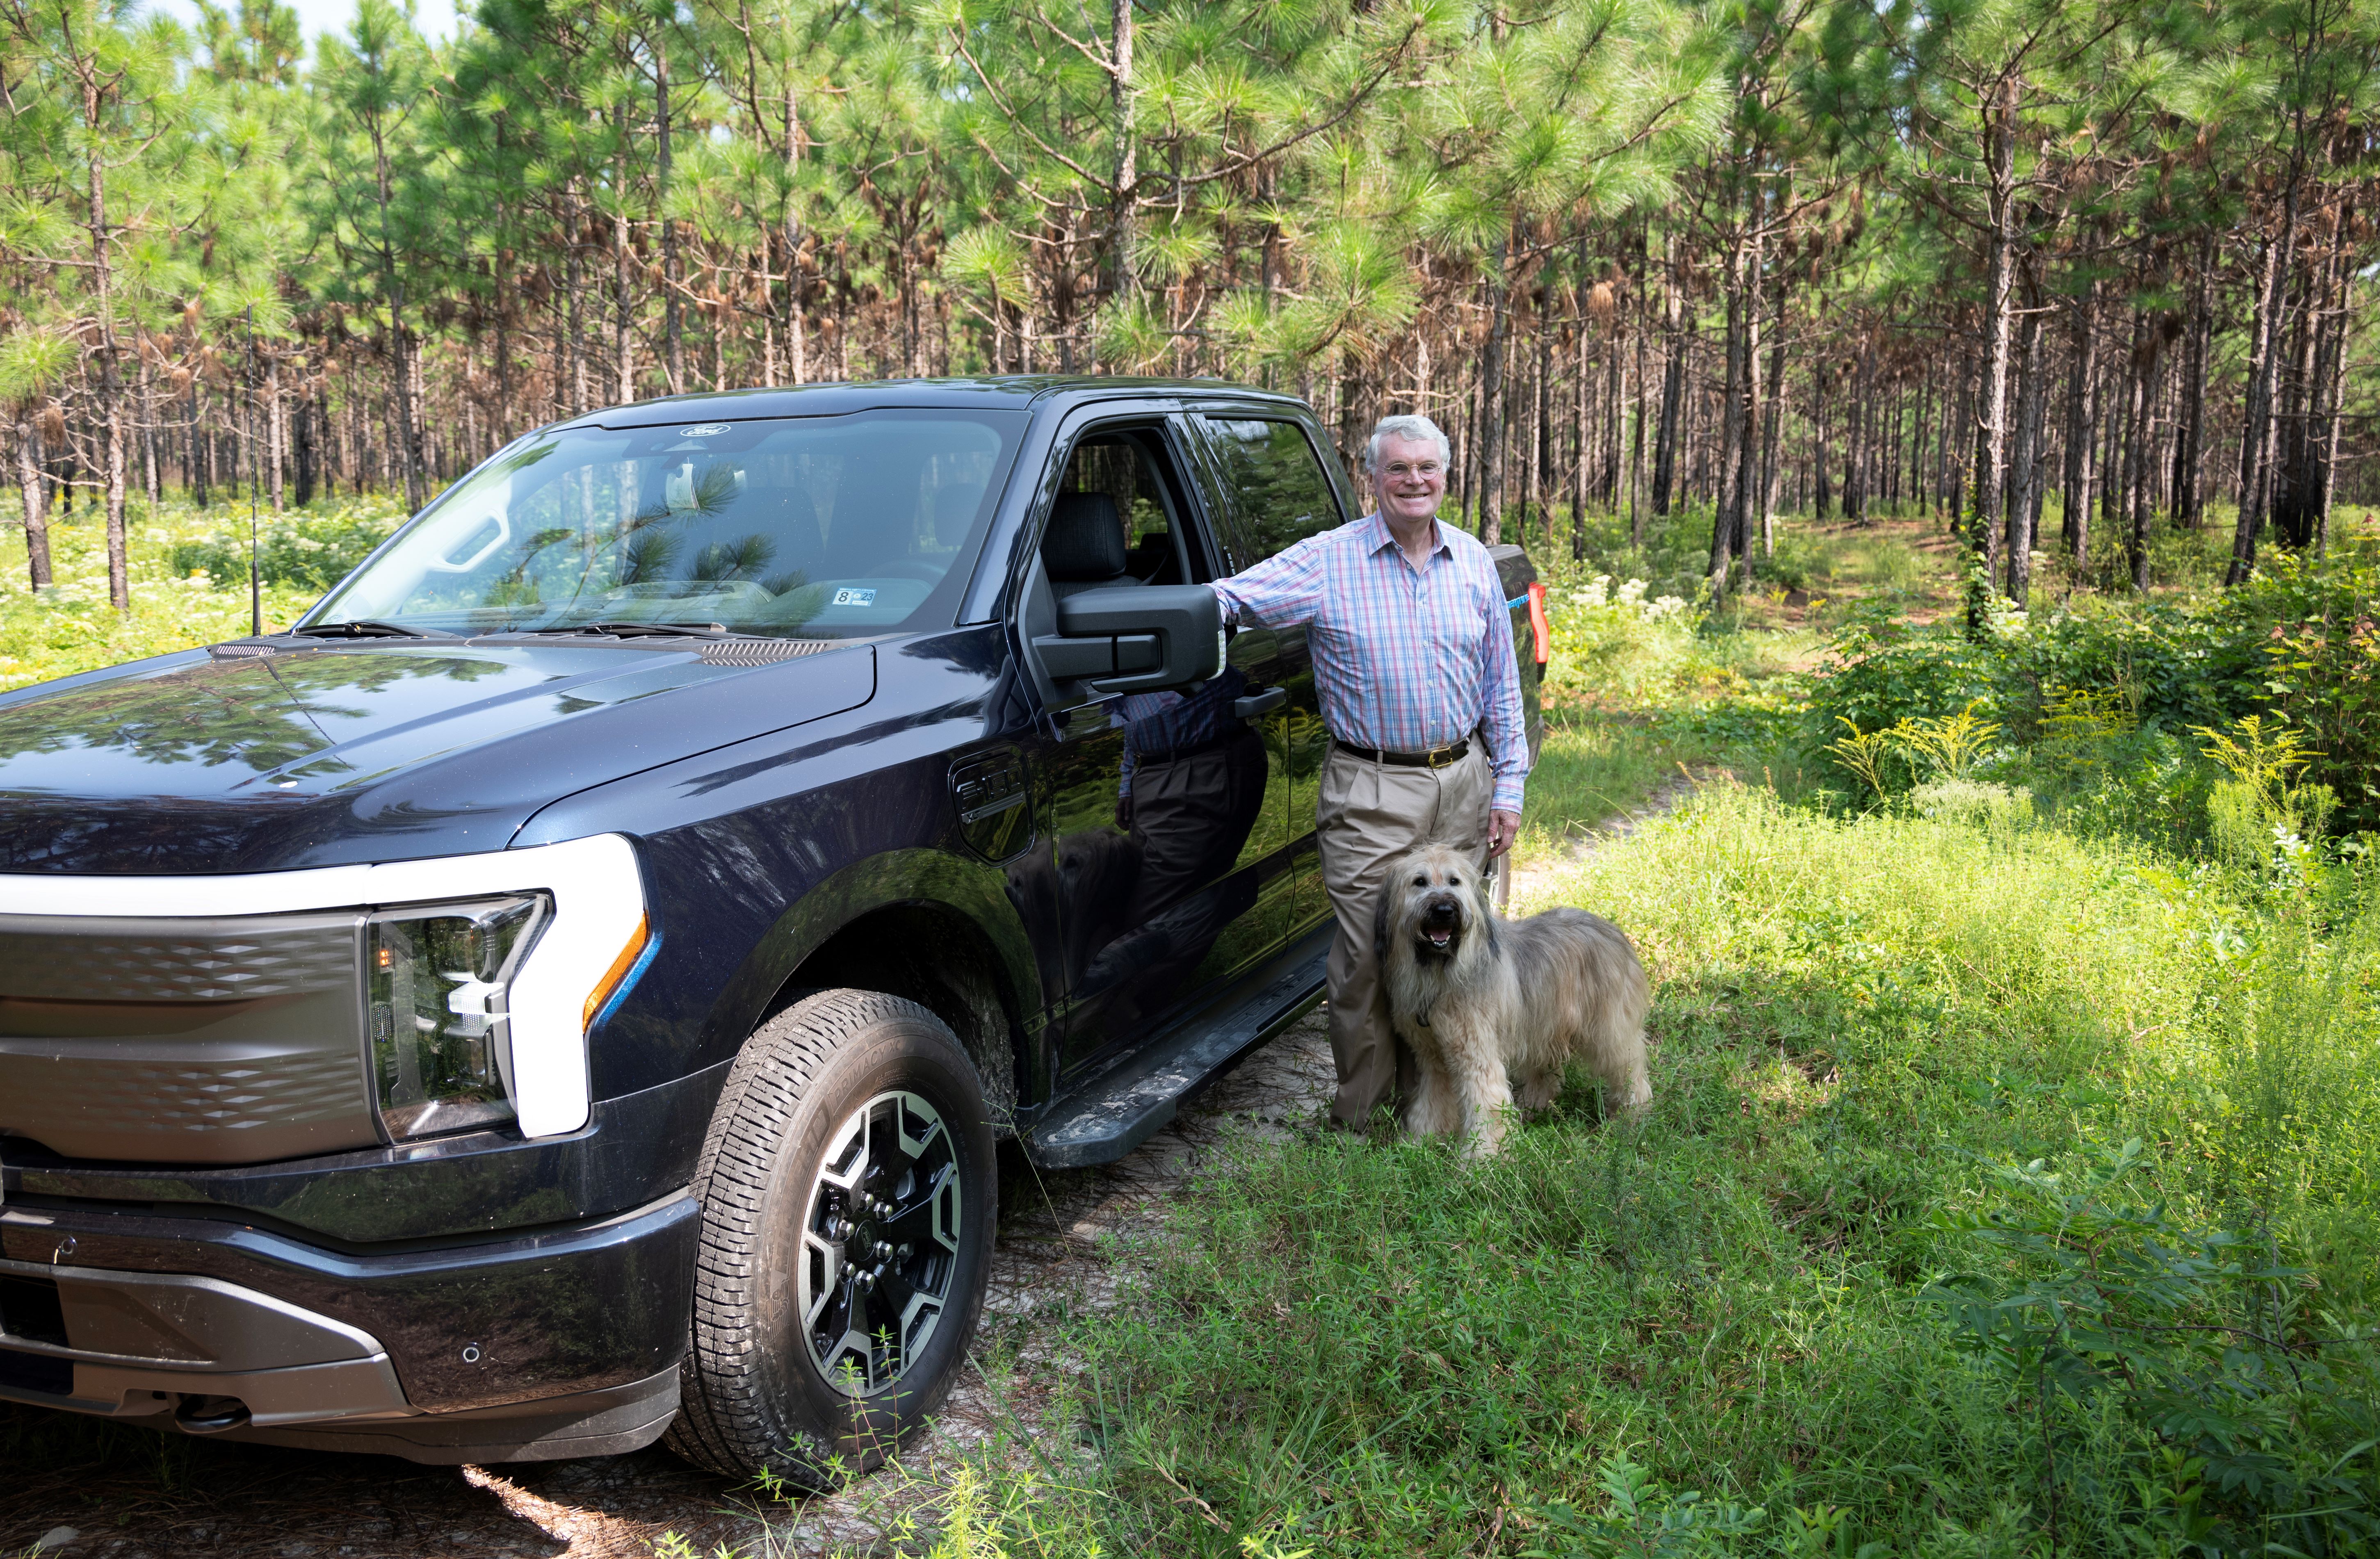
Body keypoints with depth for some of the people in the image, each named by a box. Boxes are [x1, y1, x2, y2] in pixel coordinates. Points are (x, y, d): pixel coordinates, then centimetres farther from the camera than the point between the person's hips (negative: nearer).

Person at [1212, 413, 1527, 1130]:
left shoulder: (1474, 563, 9)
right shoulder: (1327, 561, -3)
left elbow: (1502, 683, 13)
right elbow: (1230, 598, -9)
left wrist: (1508, 785, 9)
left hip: (1464, 784, 4)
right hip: (1371, 793, -4)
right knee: (1370, 957, -2)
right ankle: (1362, 1118, 13)